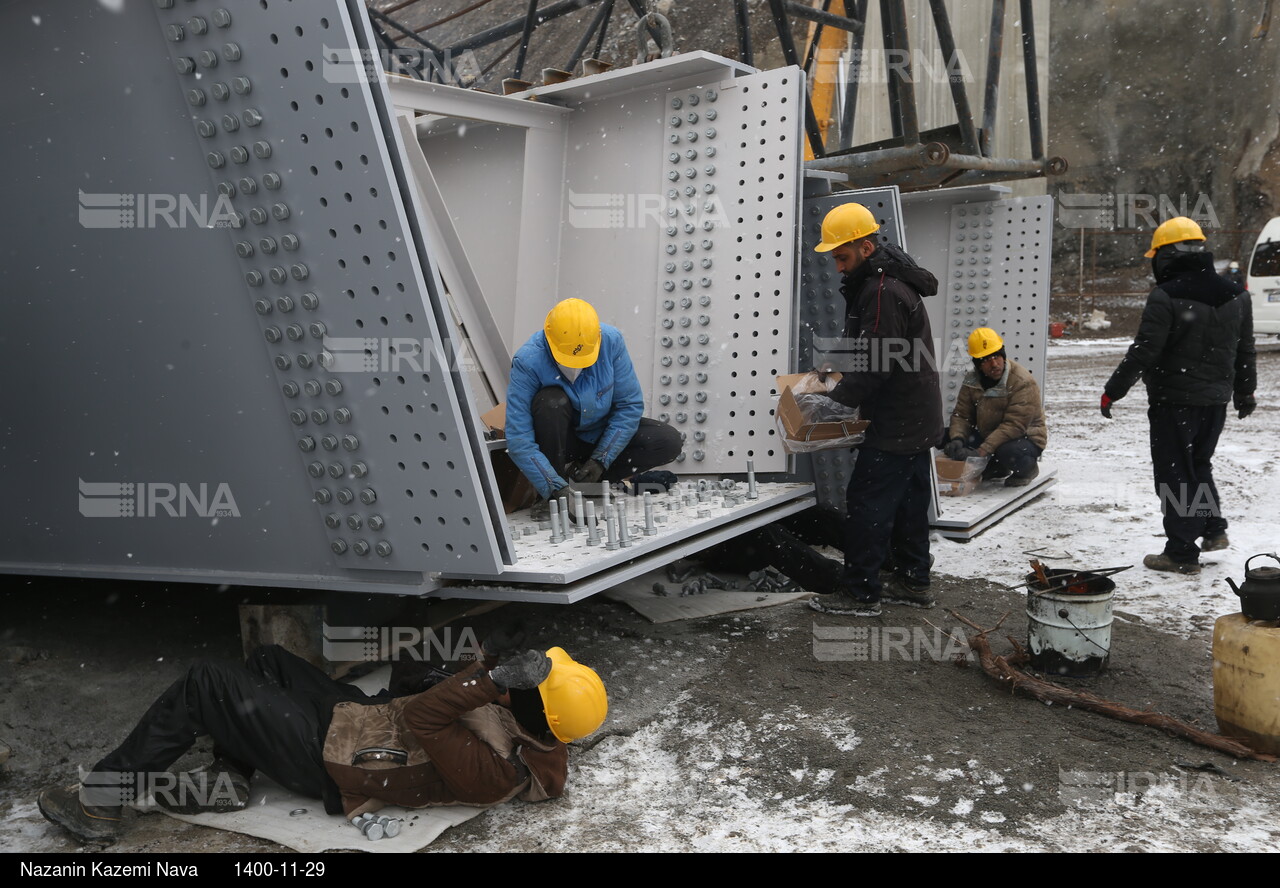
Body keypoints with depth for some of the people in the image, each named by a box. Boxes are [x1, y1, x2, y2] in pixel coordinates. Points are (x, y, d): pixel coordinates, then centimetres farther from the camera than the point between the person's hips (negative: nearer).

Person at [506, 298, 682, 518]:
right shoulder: (528, 361, -28)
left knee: (669, 442, -18)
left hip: (601, 434, 3)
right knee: (553, 401, -35)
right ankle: (552, 500, -20)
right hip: (558, 440, -3)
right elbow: (519, 440, -31)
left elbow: (629, 405, -12)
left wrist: (600, 460, -17)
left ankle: (579, 479, -8)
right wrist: (557, 489, -39)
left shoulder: (611, 341, -20)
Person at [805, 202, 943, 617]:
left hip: (896, 425, -11)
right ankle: (912, 582, 27)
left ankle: (860, 592, 2)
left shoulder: (884, 292, -22)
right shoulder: (886, 280, 13)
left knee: (868, 503, -5)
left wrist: (833, 399, -17)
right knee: (908, 501, 17)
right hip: (918, 421, 11)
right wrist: (842, 380, 10)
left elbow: (876, 365, -24)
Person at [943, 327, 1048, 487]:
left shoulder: (1023, 382, -24)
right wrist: (957, 439, -26)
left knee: (1009, 452, -41)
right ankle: (995, 468, 9)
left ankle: (1027, 468, 0)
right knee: (946, 436, -9)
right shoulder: (972, 380, -4)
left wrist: (980, 452, -37)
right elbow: (961, 414, -3)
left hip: (1024, 437, -7)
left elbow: (1014, 426, -30)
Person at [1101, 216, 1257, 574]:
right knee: (1199, 465, 25)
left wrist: (1112, 391, -9)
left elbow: (1143, 352, -19)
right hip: (1215, 400, 7)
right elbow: (1245, 352, 15)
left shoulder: (1165, 297, -17)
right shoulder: (1236, 295, 6)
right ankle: (1214, 529, 25)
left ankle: (1182, 552, 6)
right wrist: (1245, 394, 27)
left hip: (1174, 401, -7)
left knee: (1175, 474, 1)